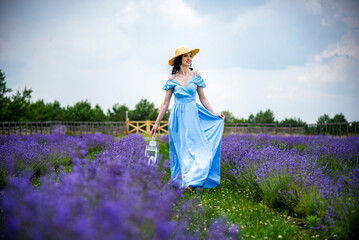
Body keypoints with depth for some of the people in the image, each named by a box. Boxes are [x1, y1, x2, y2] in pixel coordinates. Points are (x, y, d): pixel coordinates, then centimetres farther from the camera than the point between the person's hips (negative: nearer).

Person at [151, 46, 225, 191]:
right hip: (178, 118, -1)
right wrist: (156, 123, 3)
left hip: (193, 116, 1)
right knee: (180, 150, 3)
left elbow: (203, 99, 12)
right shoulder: (172, 79, 2)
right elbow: (165, 103, 5)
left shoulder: (196, 76, 6)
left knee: (198, 149, -11)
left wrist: (215, 114, 3)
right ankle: (179, 182, 13)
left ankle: (191, 182, -10)